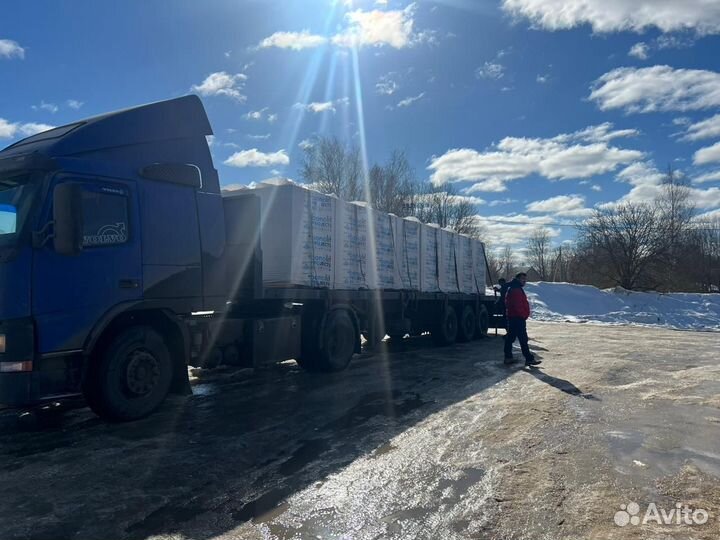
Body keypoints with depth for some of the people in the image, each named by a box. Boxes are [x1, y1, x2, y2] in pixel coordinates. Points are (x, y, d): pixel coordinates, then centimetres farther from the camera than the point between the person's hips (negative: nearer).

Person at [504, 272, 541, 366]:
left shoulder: (514, 288, 19)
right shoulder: (516, 290, -15)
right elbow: (517, 305, -23)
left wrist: (524, 314, 17)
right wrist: (524, 315, -13)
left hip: (512, 317, 11)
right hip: (518, 317, -11)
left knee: (510, 337, 12)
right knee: (523, 339, -8)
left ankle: (508, 357, 17)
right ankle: (529, 359, -6)